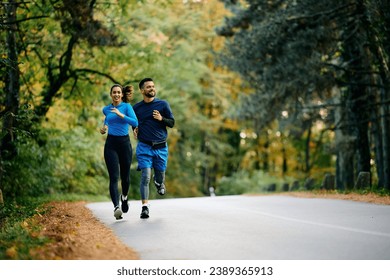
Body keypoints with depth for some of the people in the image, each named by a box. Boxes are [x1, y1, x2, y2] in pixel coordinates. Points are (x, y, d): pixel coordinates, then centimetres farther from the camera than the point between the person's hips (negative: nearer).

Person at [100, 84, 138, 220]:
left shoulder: (127, 106, -1)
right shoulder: (106, 109, 9)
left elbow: (135, 123, -14)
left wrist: (120, 114, -21)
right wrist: (104, 127, 14)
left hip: (125, 143, -1)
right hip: (111, 144, 1)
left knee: (125, 176, 12)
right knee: (114, 177, -14)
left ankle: (124, 197, 43)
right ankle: (116, 207, -24)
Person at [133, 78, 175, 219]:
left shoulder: (163, 104, 4)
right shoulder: (136, 108, 6)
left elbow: (172, 123, 4)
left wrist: (161, 119, -15)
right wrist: (135, 130, 0)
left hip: (161, 147, 1)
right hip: (144, 147, -1)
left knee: (160, 175, 12)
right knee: (145, 176, -13)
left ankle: (159, 182, 50)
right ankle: (145, 207, -10)